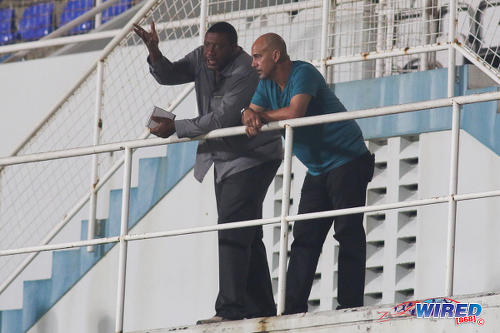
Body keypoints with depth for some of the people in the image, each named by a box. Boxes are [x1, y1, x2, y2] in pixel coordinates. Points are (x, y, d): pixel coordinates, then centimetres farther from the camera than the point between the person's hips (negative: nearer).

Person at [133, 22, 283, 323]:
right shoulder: (202, 59, 0)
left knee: (233, 229, -18)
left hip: (252, 158, -9)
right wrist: (154, 52, -19)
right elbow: (169, 75, 0)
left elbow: (221, 120, -29)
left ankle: (230, 308, -23)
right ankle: (261, 307, 16)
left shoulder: (245, 73, -25)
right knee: (246, 235, 11)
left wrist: (175, 128, -23)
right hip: (224, 159, 9)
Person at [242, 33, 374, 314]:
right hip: (317, 170, 9)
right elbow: (249, 113, 3)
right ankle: (293, 306, 0)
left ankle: (350, 304, -14)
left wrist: (262, 115, -13)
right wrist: (251, 118, -22)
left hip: (348, 161, -9)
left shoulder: (303, 74, -17)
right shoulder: (267, 84, 10)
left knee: (348, 232, -11)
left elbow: (295, 112, -30)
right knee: (305, 237, 3)